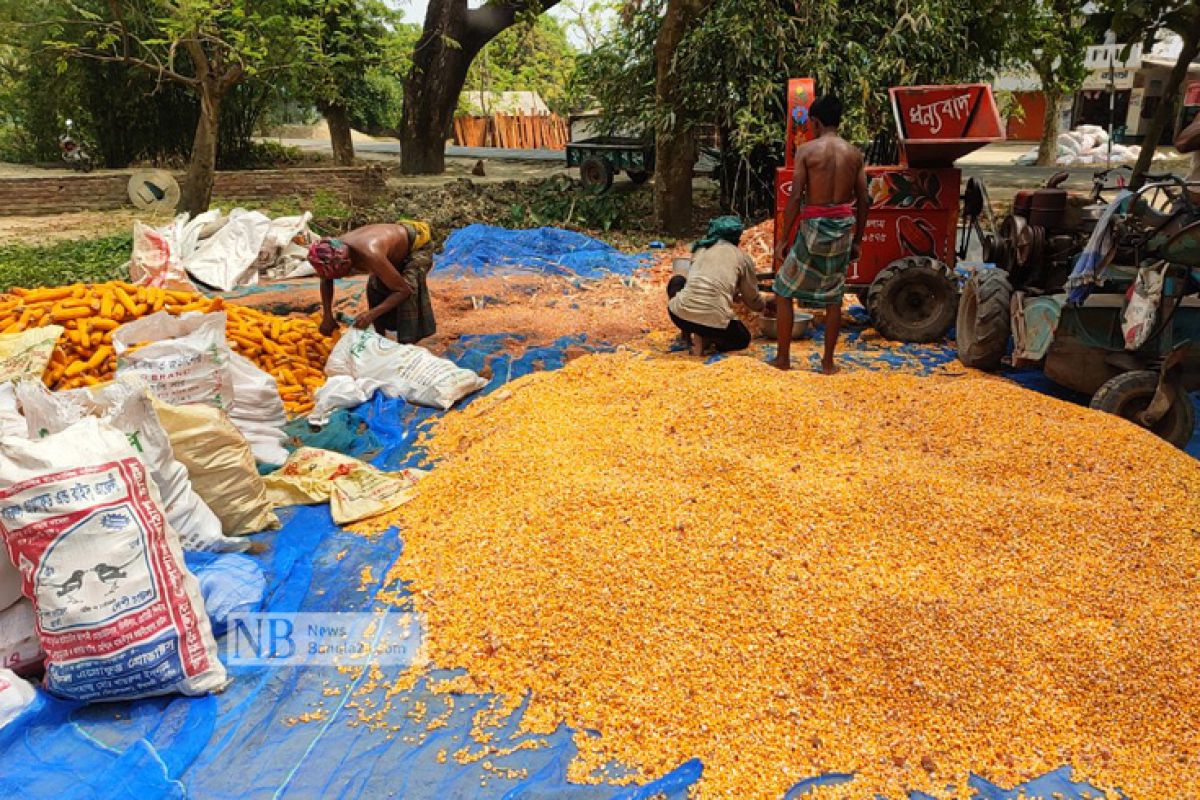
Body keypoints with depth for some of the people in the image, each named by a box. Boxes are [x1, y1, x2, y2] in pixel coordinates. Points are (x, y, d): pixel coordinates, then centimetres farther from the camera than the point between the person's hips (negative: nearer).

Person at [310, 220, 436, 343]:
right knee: (375, 287, 0)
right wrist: (327, 316, -7)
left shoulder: (371, 255, -43)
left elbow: (403, 290, -35)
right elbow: (326, 279, 1)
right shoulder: (337, 249, -20)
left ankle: (406, 346, -20)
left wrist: (372, 313, -40)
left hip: (416, 245, -8)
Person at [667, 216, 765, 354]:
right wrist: (763, 306, 44)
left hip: (680, 315, 2)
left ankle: (688, 332, 18)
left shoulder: (701, 247, 17)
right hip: (714, 321, -2)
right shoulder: (743, 258, 10)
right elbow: (752, 298, 20)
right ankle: (705, 337, 2)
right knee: (743, 339, 30)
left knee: (677, 281, 34)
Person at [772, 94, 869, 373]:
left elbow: (795, 197, -12)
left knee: (783, 291, 11)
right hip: (843, 228, 4)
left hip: (814, 227, -4)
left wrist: (783, 239, -6)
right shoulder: (854, 153, 5)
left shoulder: (806, 150, -7)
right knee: (834, 297, 14)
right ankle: (828, 362, 16)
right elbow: (863, 200, 5)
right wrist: (857, 239, 14)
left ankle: (783, 357, 13)